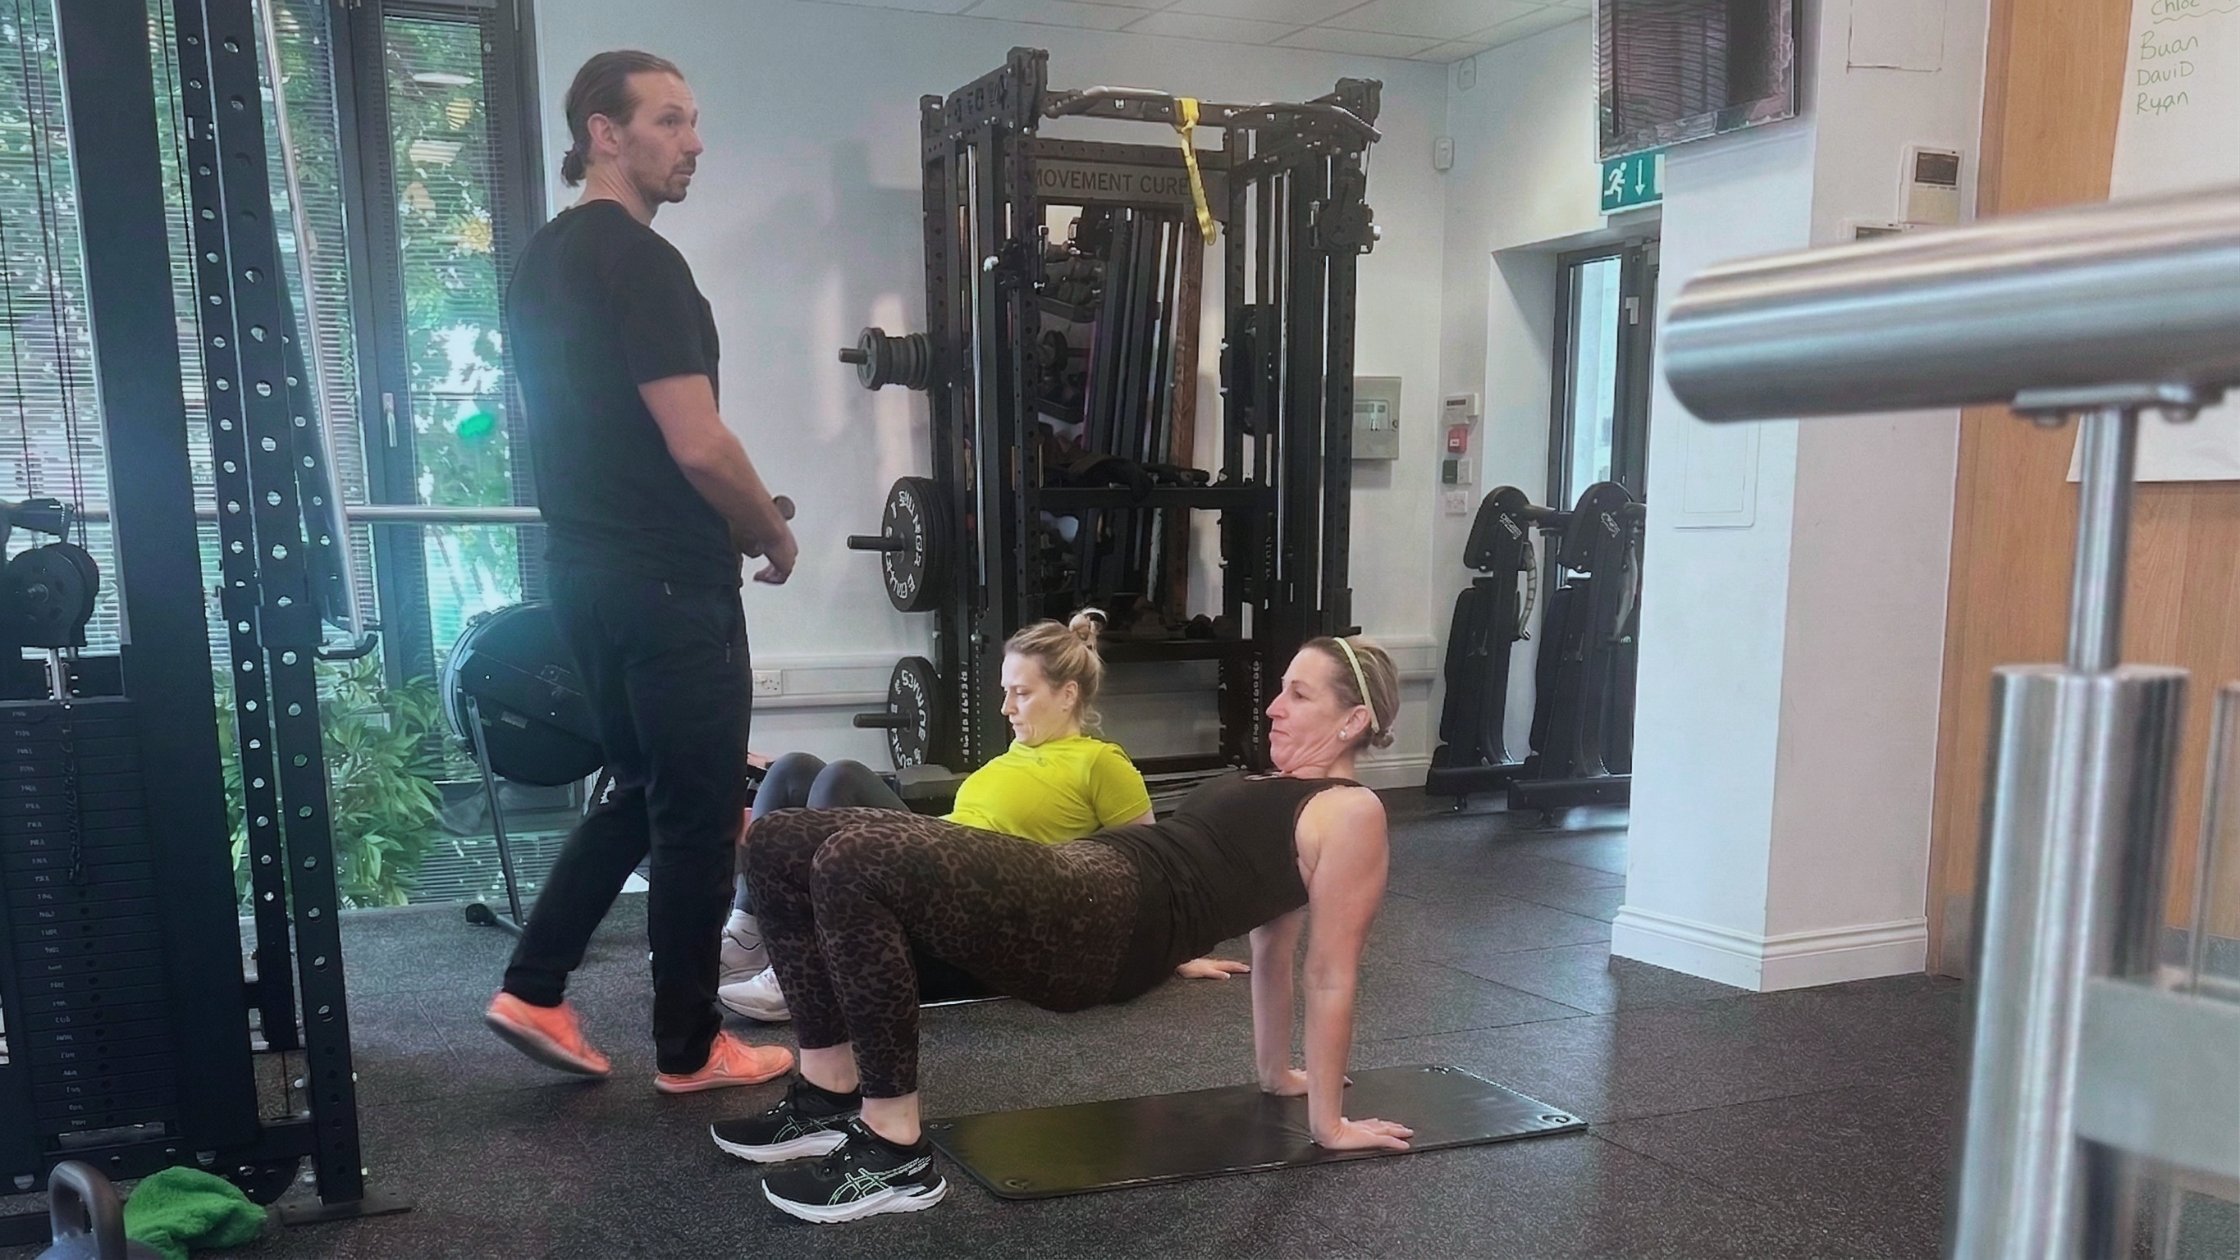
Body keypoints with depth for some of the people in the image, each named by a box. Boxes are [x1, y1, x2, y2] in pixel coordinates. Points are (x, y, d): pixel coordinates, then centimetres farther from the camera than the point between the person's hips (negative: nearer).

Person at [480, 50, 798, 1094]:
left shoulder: (541, 260, 14)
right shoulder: (640, 262, -17)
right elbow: (697, 446, -23)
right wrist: (774, 537, -5)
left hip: (586, 570, 10)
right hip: (668, 584, -10)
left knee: (642, 791, 22)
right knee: (698, 813, 3)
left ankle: (533, 992, 21)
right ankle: (689, 1049, 16)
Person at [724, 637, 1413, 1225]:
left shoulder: (1350, 813, 1)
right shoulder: (1273, 791, 28)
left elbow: (1331, 974, -1)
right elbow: (1269, 943, 31)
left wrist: (1328, 1121, 0)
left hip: (1109, 921, -10)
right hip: (1080, 882, 10)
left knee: (853, 867, -28)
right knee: (781, 843, 2)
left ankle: (894, 1155, -17)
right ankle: (833, 1097, 9)